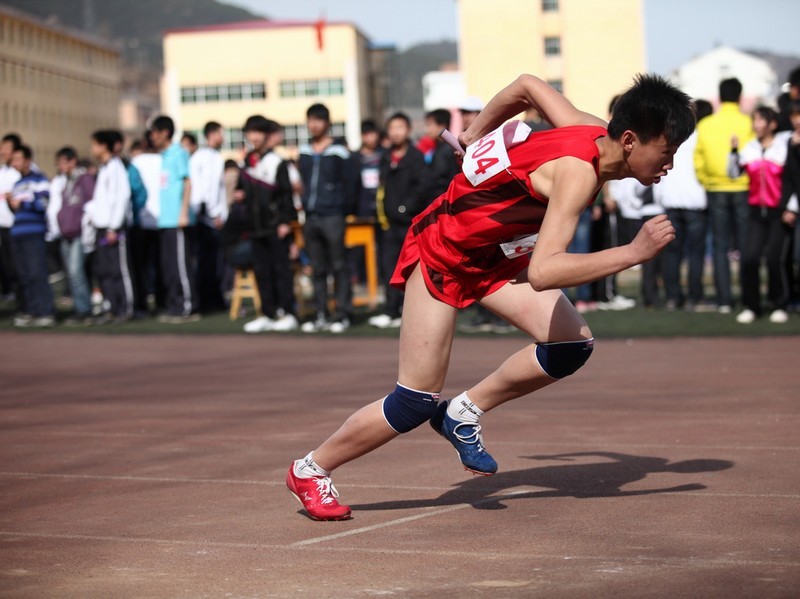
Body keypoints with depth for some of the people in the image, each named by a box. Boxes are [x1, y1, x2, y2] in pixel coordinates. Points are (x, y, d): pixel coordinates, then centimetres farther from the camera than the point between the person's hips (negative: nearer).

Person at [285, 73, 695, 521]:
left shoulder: (596, 131, -11)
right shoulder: (579, 171, -35)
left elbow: (527, 86, 7)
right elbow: (543, 272, -48)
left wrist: (473, 138, 19)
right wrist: (634, 253, -47)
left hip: (495, 253, 8)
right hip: (443, 252, -8)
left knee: (574, 343, -11)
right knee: (416, 404, -4)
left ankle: (465, 413, 8)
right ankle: (310, 470, 17)